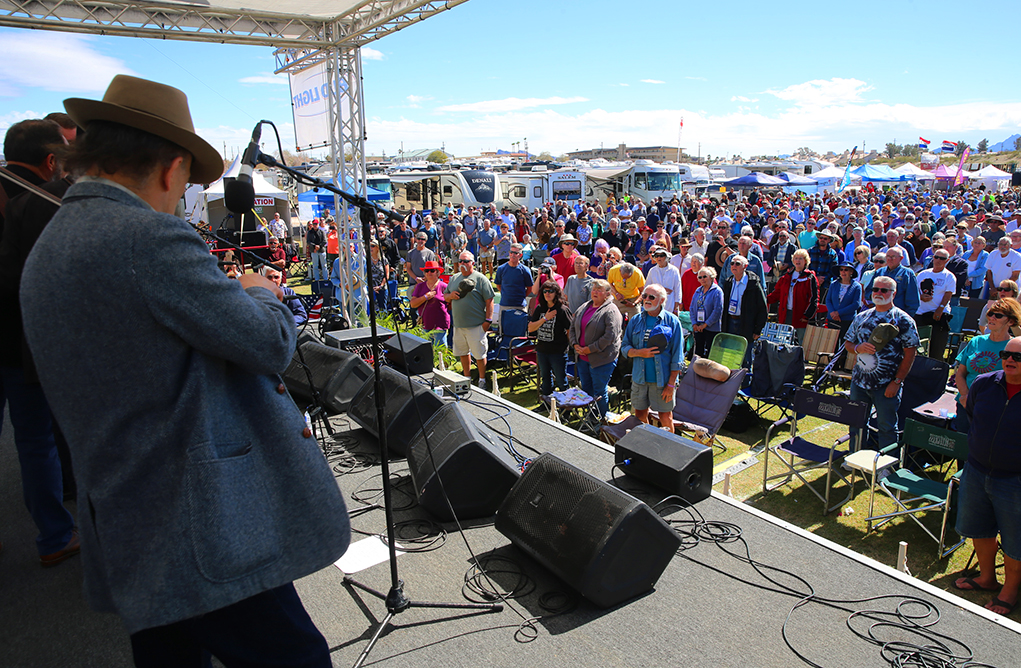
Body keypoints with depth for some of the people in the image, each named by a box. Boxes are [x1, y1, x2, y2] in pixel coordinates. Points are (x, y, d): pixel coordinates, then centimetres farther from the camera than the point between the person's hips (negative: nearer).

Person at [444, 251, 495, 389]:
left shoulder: (480, 278, -5)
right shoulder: (454, 279, 14)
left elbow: (489, 301, -8)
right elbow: (445, 296, 22)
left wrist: (488, 320, -13)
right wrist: (450, 296, -2)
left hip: (476, 325, -6)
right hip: (458, 324, 6)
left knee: (479, 354, 0)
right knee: (463, 352, 15)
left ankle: (482, 380, 14)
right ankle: (467, 378, 31)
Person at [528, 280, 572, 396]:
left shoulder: (562, 310, -12)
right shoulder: (539, 309, 3)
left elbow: (570, 331, -9)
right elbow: (530, 328, -4)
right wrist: (545, 318, -13)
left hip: (558, 352, -5)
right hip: (541, 350, 6)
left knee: (561, 381, 3)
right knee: (545, 378, 21)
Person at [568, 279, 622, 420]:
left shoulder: (611, 311, -13)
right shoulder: (584, 307, 11)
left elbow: (610, 336, -22)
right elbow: (573, 327, 16)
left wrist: (590, 349, -19)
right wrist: (575, 344, -1)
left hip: (601, 359, -7)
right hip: (583, 357, 7)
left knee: (599, 392, 2)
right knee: (586, 389, 17)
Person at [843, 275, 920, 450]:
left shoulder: (903, 321, -5)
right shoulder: (862, 317, 9)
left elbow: (909, 354, -8)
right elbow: (847, 343, 14)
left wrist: (896, 382, -14)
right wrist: (858, 348, -10)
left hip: (886, 385, -4)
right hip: (859, 381, 5)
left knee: (887, 427, 4)